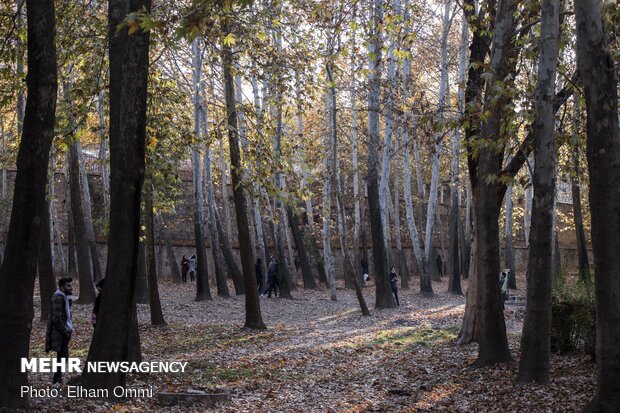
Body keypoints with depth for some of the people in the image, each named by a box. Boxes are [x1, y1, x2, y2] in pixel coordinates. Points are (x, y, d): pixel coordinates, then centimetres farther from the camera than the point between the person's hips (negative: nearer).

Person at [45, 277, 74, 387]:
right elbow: (56, 318, -23)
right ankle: (56, 381, -1)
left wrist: (69, 328, 10)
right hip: (59, 333, -10)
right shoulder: (58, 298, -18)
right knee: (63, 356, -8)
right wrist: (65, 332, -17)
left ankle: (57, 379, 26)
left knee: (61, 356, 16)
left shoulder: (65, 298, 13)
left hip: (64, 332, 10)